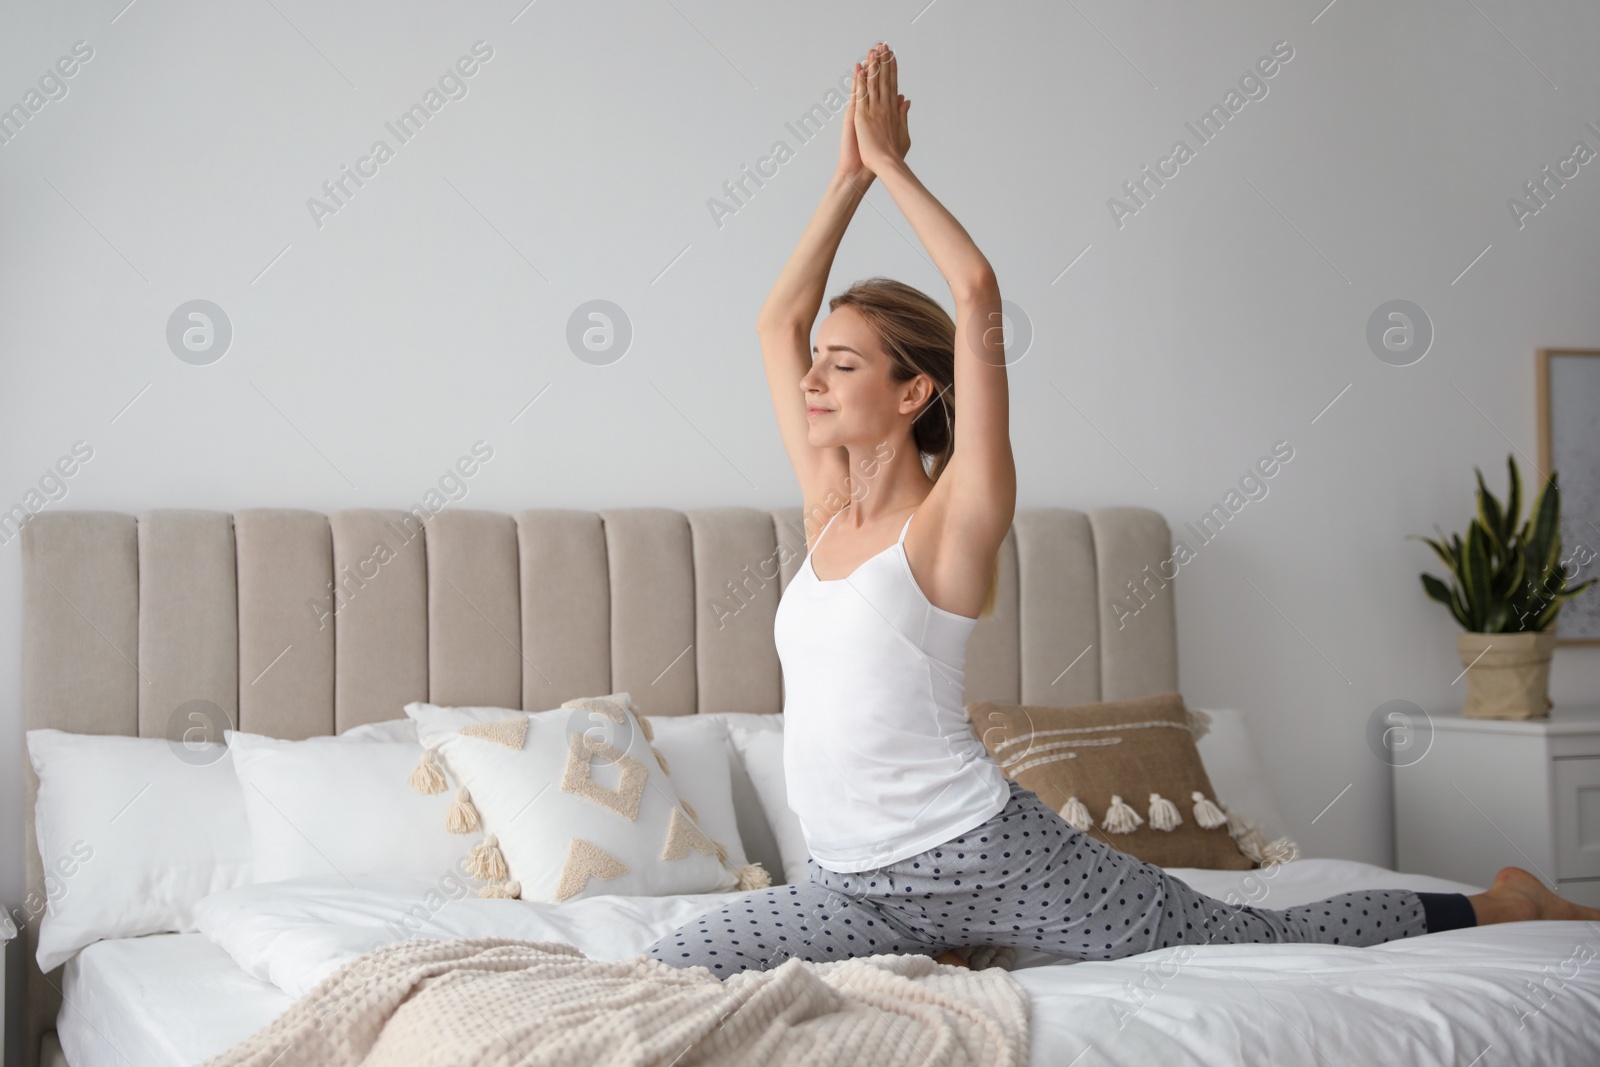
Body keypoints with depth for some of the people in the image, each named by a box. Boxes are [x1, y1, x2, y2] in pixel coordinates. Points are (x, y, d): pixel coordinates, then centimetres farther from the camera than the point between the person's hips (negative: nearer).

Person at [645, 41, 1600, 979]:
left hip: (985, 852, -7)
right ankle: (930, 951, 9)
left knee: (1271, 940, 1)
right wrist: (849, 175, 10)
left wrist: (891, 163, -8)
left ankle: (1503, 905, 25)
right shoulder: (832, 504, 10)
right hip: (861, 886, 7)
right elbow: (779, 320, 14)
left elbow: (979, 292, -18)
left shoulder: (954, 516, -9)